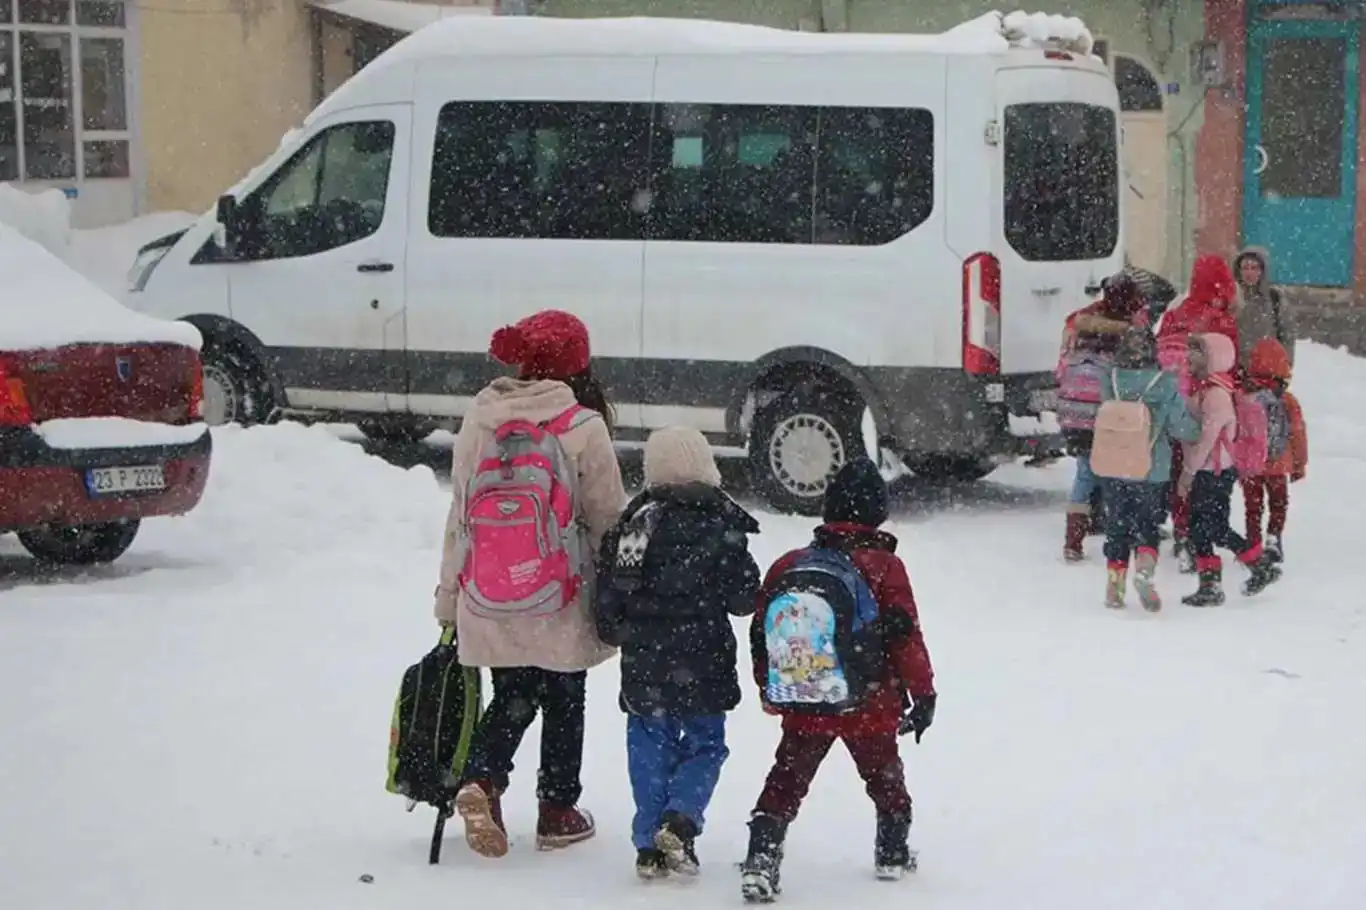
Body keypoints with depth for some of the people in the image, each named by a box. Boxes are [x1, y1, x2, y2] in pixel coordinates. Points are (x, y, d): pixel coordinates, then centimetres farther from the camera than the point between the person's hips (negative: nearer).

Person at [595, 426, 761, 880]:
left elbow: (608, 592, 3)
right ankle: (679, 820, -11)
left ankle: (650, 845, 8)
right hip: (702, 666, -3)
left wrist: (614, 632, 19)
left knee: (650, 747, 11)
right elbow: (744, 598, -6)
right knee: (705, 744, 11)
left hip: (643, 665, 3)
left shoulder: (632, 523, -1)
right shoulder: (721, 528, -10)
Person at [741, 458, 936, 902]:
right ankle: (892, 853, 32)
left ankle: (761, 858, -7)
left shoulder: (789, 565, 1)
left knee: (785, 783, 6)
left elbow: (762, 636, 6)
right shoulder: (885, 567, -10)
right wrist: (923, 693, -1)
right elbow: (906, 638, -11)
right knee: (886, 779, 20)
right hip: (872, 708, -2)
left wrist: (771, 691, 20)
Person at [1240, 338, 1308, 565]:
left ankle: (1254, 544, 12)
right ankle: (1274, 537, 0)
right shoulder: (1288, 402, -12)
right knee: (1279, 503, 17)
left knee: (1253, 506, 13)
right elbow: (1298, 435, -4)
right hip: (1278, 465, 0)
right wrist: (1300, 464, 10)